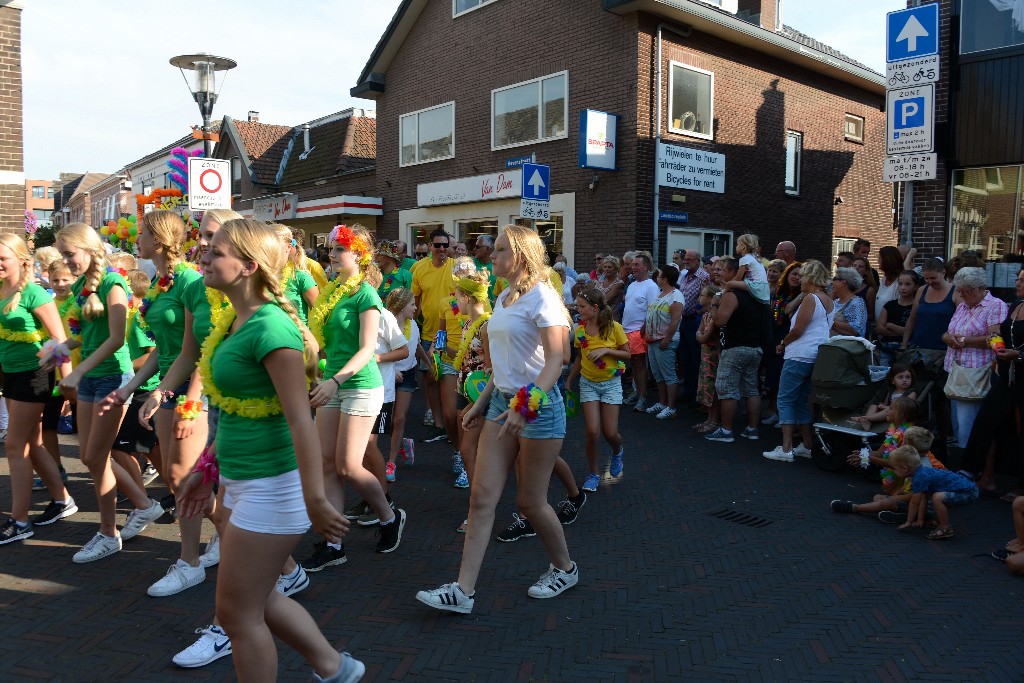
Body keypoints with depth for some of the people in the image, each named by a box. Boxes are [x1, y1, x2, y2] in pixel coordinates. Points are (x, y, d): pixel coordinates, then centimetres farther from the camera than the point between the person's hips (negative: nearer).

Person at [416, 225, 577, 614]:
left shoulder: (541, 297, -12)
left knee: (530, 501, 4)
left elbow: (555, 361, -19)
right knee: (482, 496, 2)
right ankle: (463, 590, 6)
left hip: (539, 405, -8)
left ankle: (564, 568, 30)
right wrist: (481, 403, 17)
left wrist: (525, 406, -30)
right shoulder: (503, 298, 13)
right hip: (502, 401, 8)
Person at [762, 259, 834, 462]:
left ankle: (786, 449, -6)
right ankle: (807, 446, 18)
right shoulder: (830, 302, 15)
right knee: (803, 401, 16)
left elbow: (797, 330, -15)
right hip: (818, 357, 9)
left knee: (785, 401, -4)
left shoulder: (810, 299, -12)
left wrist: (783, 344, 0)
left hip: (799, 356, -9)